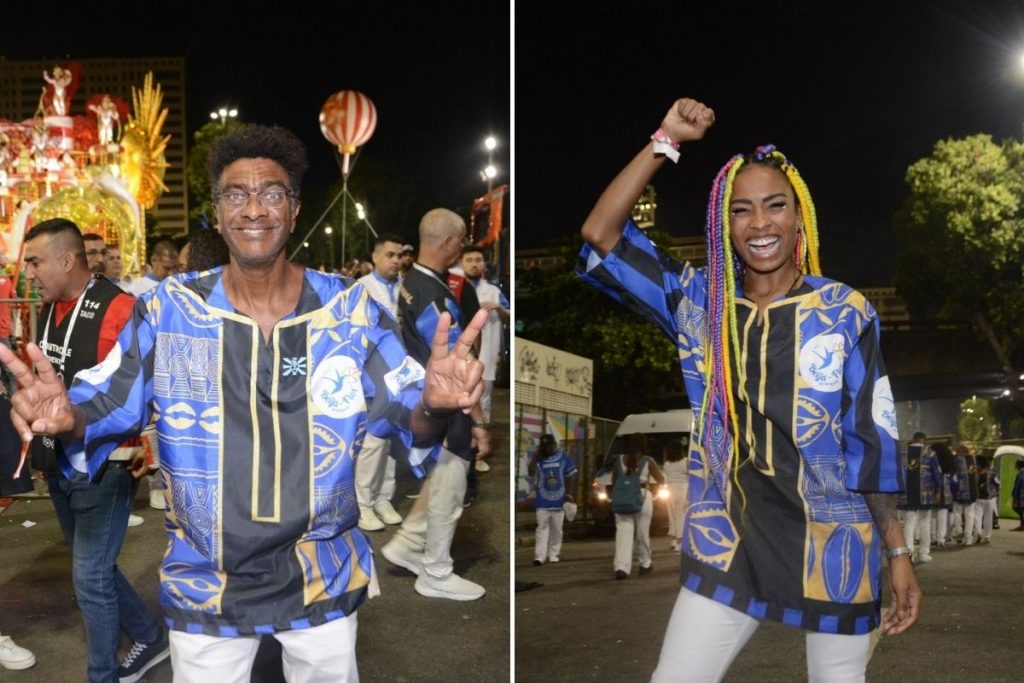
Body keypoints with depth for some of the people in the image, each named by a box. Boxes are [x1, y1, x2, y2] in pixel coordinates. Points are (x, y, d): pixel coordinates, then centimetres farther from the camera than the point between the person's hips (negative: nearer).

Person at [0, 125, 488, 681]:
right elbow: (103, 404, -6)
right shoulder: (167, 310, -9)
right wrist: (66, 417, -31)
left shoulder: (351, 310, -9)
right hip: (203, 590, 0)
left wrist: (432, 406, -35)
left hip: (325, 583, 1)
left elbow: (407, 412, -10)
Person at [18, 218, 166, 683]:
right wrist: (42, 445, 14)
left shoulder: (119, 310, -19)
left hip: (104, 468, -8)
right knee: (93, 569, 19)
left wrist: (144, 448, -17)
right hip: (60, 466, 8)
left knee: (90, 577, 0)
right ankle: (151, 637, 37)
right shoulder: (48, 310, 7)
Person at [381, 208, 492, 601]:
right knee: (448, 493, 6)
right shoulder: (435, 298, -27)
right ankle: (436, 575, 20)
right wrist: (478, 421, -19)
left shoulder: (410, 282, 4)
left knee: (440, 481, 25)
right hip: (443, 411, -9)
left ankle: (406, 544, 34)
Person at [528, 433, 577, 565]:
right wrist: (535, 456, -16)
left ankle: (553, 554, 19)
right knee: (542, 528, -4)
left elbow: (571, 476, 2)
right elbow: (531, 472, -14)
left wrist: (570, 493, -6)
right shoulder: (538, 457, 0)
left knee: (556, 529, 8)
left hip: (559, 500, 1)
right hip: (543, 501, 0)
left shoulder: (563, 457, -1)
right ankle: (539, 556, -6)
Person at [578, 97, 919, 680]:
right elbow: (601, 236, -8)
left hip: (834, 549, -1)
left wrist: (898, 553, -1)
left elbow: (873, 442, -2)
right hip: (728, 545, 1)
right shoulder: (699, 302, 0)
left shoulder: (846, 312, -5)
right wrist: (666, 142, -9)